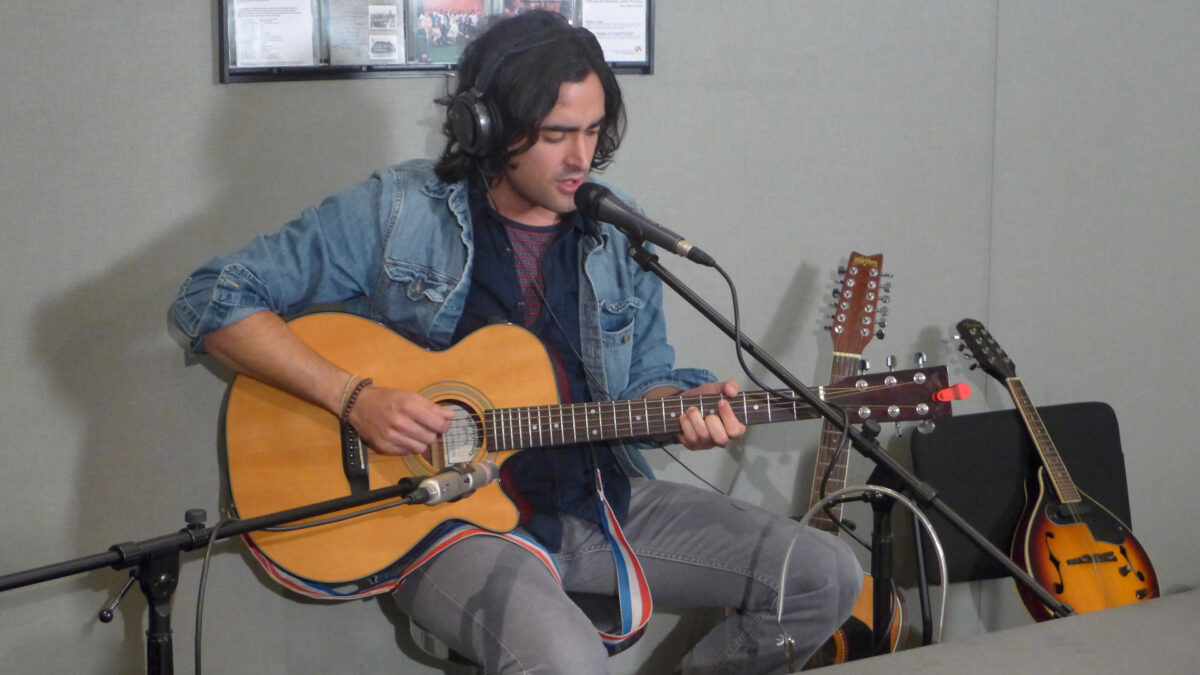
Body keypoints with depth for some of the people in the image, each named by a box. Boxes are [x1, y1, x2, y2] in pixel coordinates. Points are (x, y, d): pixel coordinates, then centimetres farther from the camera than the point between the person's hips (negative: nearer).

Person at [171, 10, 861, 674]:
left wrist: (683, 406, -8)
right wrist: (354, 396, -19)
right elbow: (213, 298, -8)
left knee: (827, 576, -4)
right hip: (446, 510, -5)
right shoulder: (394, 211, -7)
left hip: (599, 498, 6)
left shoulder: (617, 240, 7)